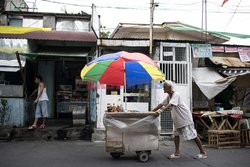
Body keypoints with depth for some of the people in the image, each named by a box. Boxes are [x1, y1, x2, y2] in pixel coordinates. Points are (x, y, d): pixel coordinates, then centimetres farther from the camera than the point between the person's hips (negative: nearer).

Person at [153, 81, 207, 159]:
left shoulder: (176, 95, -20)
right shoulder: (169, 96, 8)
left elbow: (170, 105, -35)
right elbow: (162, 104, 12)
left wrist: (161, 110, -46)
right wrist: (152, 111, 6)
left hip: (185, 117, -9)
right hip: (177, 119, 9)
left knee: (193, 135, -4)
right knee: (176, 134, 5)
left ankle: (203, 153, 5)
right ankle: (177, 153, 9)